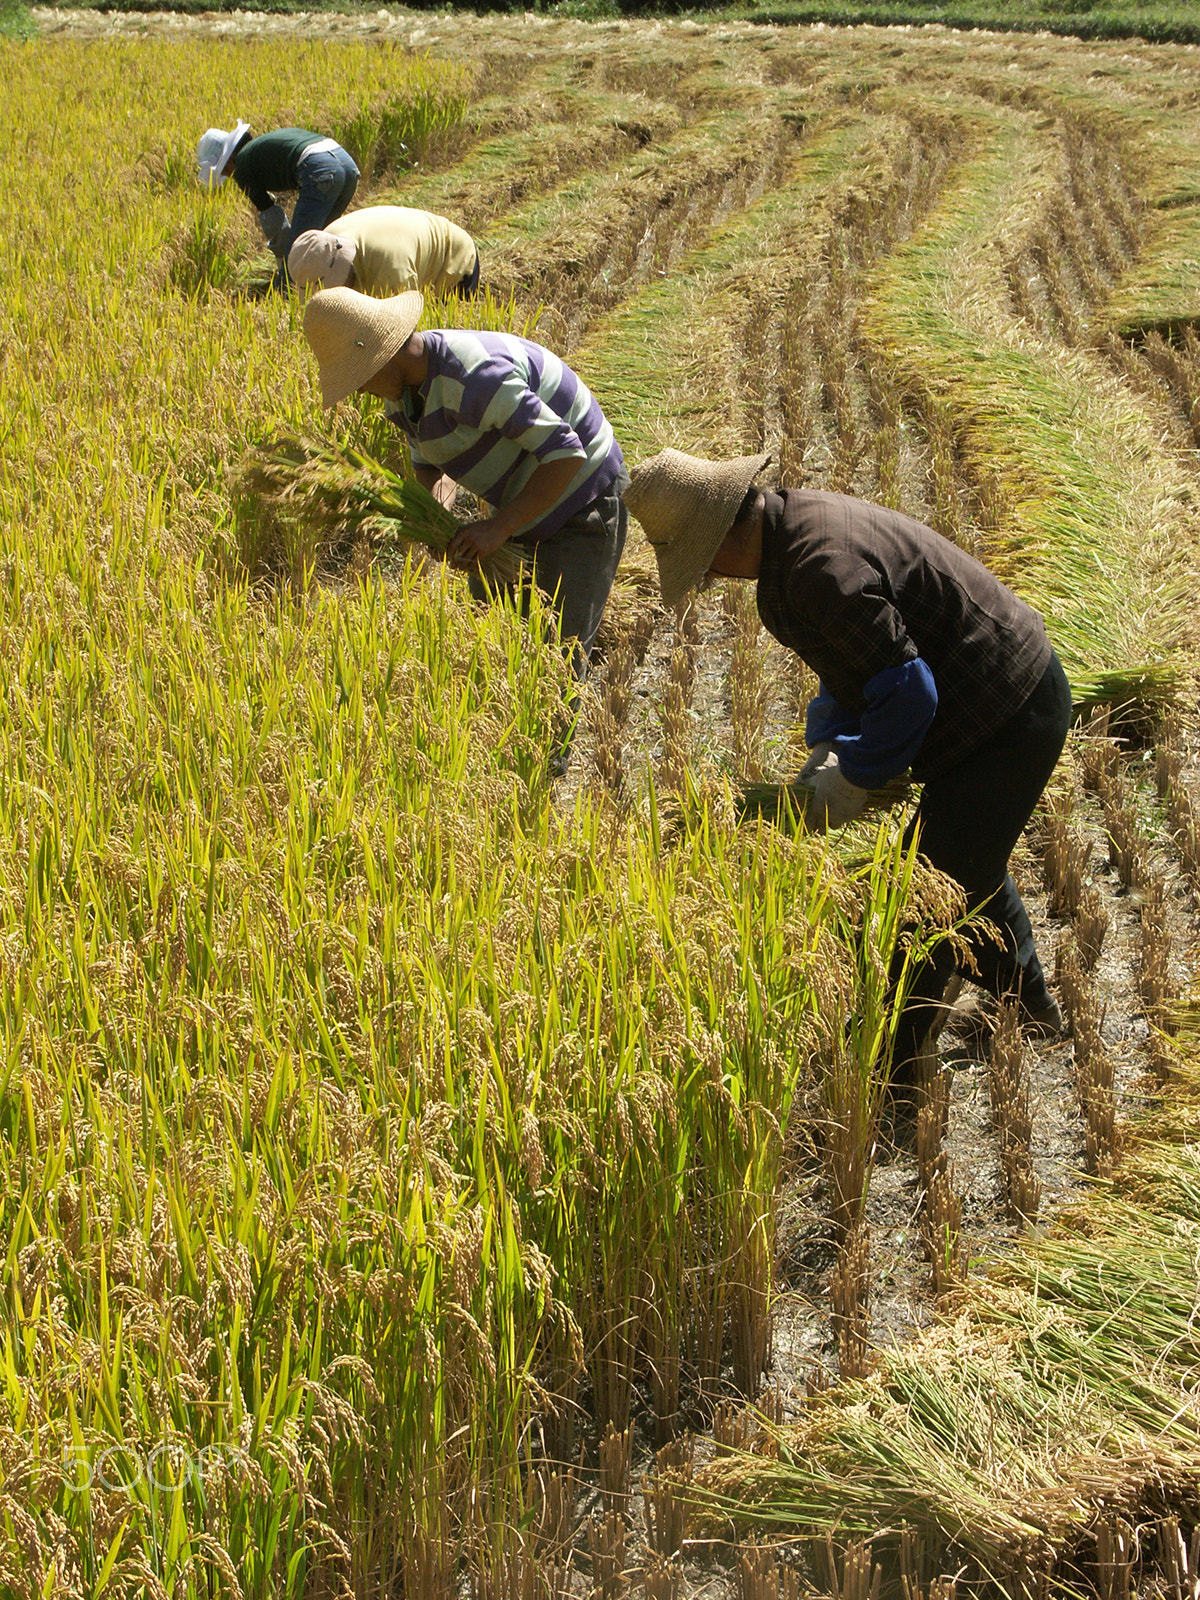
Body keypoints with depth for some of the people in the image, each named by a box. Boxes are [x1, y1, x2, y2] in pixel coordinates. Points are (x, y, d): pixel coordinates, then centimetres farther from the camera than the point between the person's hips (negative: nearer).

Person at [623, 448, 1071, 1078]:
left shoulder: (822, 571, -30)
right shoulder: (797, 519, 3)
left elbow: (908, 691, -29)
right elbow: (854, 656, 15)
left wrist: (853, 776, -15)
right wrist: (826, 749, 4)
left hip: (1008, 726, -11)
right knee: (967, 862, 31)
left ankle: (882, 1075, 14)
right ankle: (1028, 1004, 52)